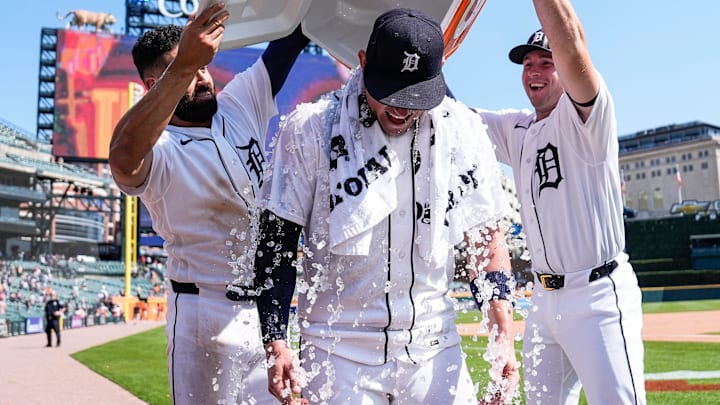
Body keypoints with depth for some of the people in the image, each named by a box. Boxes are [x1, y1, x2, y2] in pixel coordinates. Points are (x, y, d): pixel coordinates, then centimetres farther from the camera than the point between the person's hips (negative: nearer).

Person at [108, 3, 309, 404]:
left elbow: (293, 36, 0)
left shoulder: (241, 104, 4)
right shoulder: (159, 150, -15)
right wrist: (182, 67, -47)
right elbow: (124, 160, -40)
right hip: (209, 314, -5)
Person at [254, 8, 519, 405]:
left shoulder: (463, 131, -1)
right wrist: (276, 343, -9)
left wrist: (503, 335, 0)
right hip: (337, 352, -2)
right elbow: (276, 243, -5)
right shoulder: (310, 129, -9)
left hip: (434, 349, 3)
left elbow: (486, 238, 7)